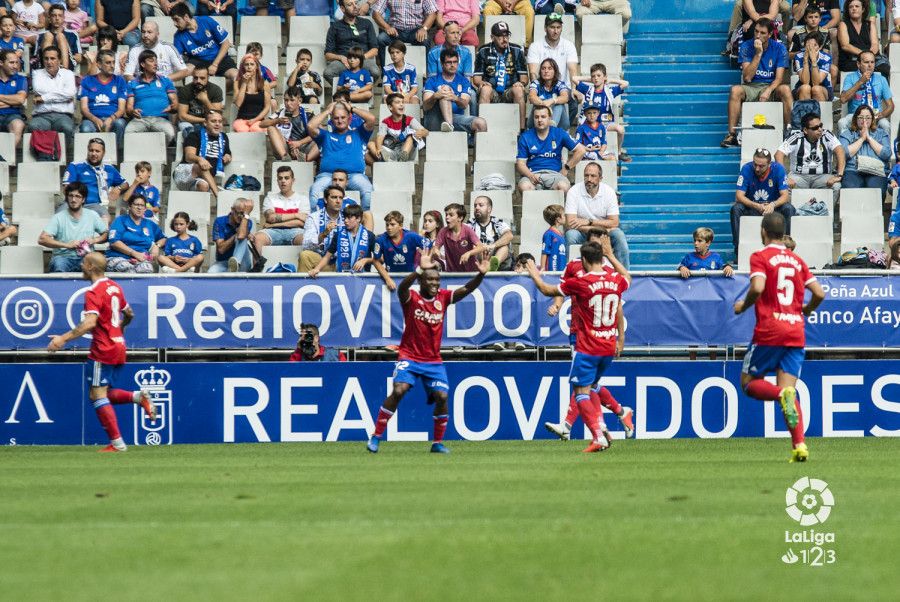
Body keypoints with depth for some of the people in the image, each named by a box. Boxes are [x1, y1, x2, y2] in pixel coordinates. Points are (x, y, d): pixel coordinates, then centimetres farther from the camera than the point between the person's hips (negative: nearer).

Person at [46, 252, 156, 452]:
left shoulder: (94, 292, -15)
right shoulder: (114, 287, 12)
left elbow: (90, 322, -28)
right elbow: (129, 314, 23)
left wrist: (64, 338, -32)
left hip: (103, 351, -9)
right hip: (119, 348, 9)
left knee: (98, 396, -4)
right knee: (101, 395, 17)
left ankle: (117, 443, -6)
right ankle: (138, 396, -1)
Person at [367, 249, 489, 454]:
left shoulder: (443, 298, 2)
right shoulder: (411, 298, -9)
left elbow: (466, 289, -7)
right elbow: (402, 287, -32)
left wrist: (480, 275, -27)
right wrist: (420, 269, -48)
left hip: (433, 361, 4)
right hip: (409, 357, -4)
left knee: (442, 396, -10)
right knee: (399, 390, -22)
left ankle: (437, 443, 7)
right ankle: (376, 437, -12)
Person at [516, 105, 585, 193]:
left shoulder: (559, 134, 9)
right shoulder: (525, 137, 9)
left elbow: (580, 151, 11)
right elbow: (520, 163, 5)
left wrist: (566, 168, 7)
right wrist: (530, 175, -16)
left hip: (554, 173, 0)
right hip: (533, 173, 0)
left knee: (563, 186, -35)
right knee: (524, 186, -36)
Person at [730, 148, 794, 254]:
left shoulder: (778, 169, -15)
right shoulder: (747, 169, -16)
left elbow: (785, 195, -16)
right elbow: (739, 195, -18)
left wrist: (773, 205, -38)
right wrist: (756, 206, -36)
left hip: (773, 206, 0)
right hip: (751, 205, 0)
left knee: (789, 209, -29)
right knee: (736, 208, -29)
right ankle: (738, 248, -26)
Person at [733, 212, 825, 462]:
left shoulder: (760, 257, -2)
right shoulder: (797, 260, 14)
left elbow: (757, 287, -18)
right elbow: (819, 293, 9)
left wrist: (743, 306, 1)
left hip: (769, 331, -5)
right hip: (796, 333, 5)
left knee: (749, 383, 9)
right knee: (789, 390, 5)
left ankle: (783, 395, -24)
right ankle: (799, 444, -15)